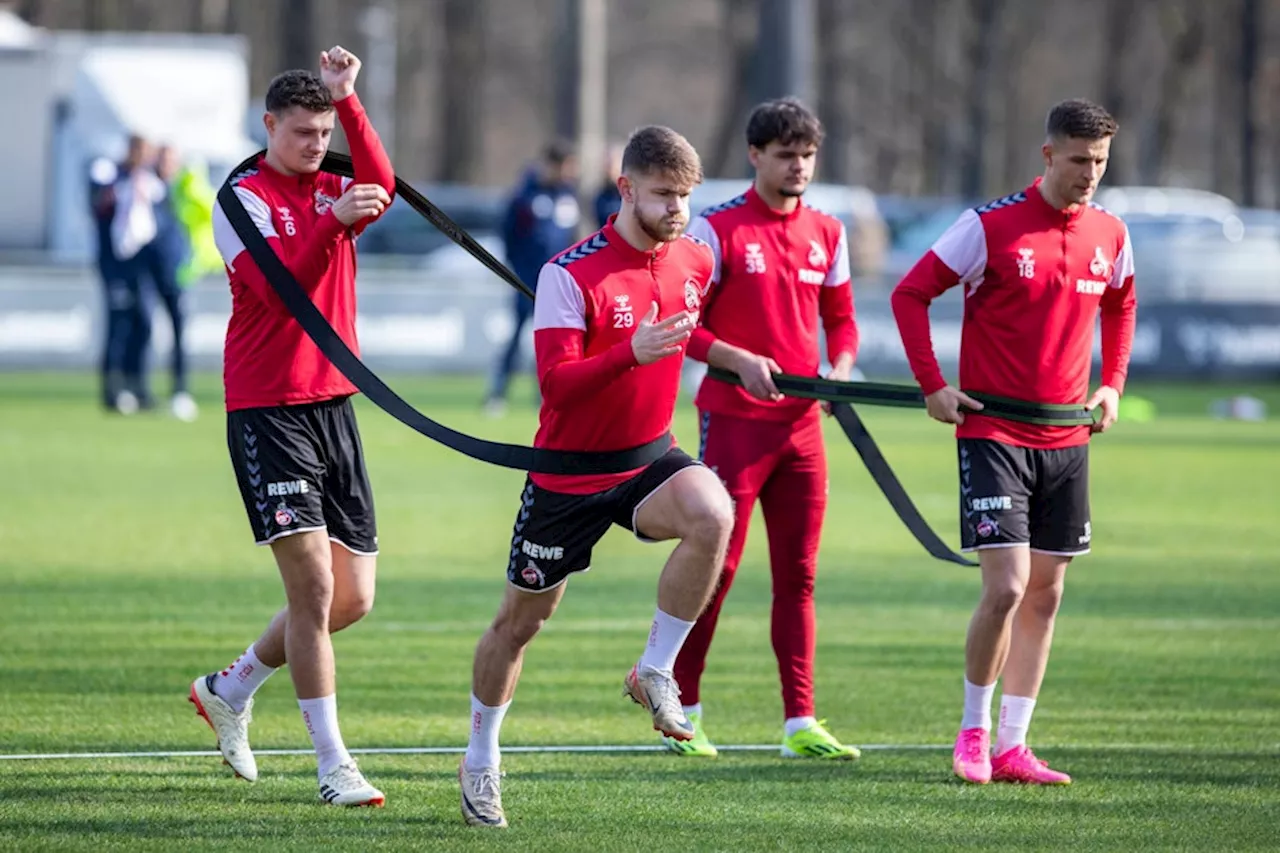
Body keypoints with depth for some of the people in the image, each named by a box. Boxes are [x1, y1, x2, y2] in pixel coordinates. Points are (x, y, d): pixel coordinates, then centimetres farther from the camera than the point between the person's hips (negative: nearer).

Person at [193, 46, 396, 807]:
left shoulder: (333, 192, 10)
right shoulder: (244, 198, -5)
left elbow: (382, 189, -14)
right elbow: (280, 289, -20)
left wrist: (348, 100, -19)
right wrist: (332, 221, -33)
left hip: (334, 403, 6)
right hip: (268, 410, -6)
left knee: (354, 596, 7)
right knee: (314, 584, -13)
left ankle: (231, 689, 29)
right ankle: (333, 765, -10)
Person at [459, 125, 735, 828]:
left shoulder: (695, 261, -1)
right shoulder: (569, 274, -19)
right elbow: (555, 383, -27)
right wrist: (631, 354, -38)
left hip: (647, 457, 3)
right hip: (568, 473, -3)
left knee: (712, 515, -30)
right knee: (521, 619, 9)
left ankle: (655, 673, -14)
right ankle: (481, 759, 31)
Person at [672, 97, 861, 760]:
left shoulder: (826, 234, 10)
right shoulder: (718, 229, -6)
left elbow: (840, 319, 18)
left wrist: (841, 367, -2)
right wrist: (739, 361, -21)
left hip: (801, 424, 5)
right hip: (733, 420, -5)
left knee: (797, 575, 4)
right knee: (716, 569, -4)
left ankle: (800, 724, 5)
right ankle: (683, 712, 7)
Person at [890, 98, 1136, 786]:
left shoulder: (1110, 236, 5)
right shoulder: (990, 226, -10)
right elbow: (911, 294, -3)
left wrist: (1112, 384, 13)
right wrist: (932, 386, -8)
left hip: (1066, 439, 5)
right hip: (992, 432, -5)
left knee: (1044, 596, 7)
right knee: (1005, 588, -14)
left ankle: (1011, 747, 14)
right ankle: (972, 734, 4)